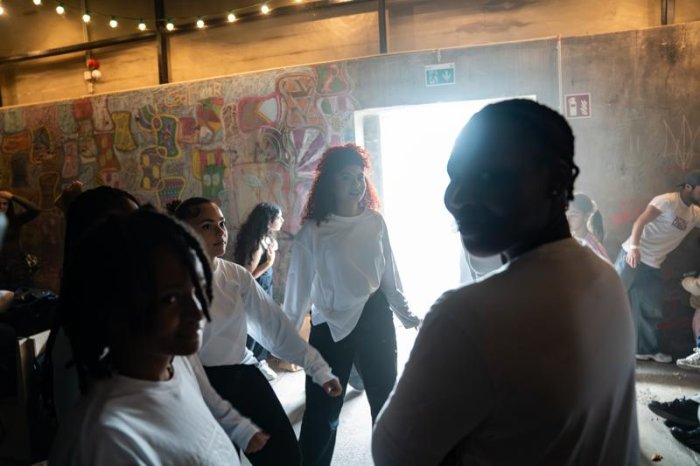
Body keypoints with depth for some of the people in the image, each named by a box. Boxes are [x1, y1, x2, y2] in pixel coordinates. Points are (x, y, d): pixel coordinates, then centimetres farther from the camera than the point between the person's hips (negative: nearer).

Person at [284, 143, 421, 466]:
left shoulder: (375, 222, -3)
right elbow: (298, 286, -9)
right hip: (330, 326, -3)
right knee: (322, 410, 7)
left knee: (386, 399, 19)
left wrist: (408, 317, 10)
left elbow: (390, 276, 5)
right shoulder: (313, 231, -12)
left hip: (375, 319, 4)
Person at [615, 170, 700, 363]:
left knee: (651, 311, 11)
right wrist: (634, 246, -37)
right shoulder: (667, 201, -12)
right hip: (632, 256, -7)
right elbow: (640, 221, -23)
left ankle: (647, 350, 23)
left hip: (653, 266, 8)